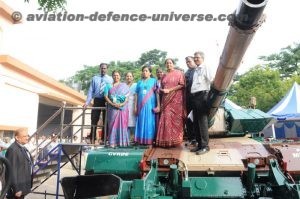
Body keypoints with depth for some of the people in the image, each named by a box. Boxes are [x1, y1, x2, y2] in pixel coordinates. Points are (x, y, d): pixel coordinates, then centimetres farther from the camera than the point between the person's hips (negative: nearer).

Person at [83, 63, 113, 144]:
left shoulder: (110, 79, 6)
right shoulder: (95, 78, 9)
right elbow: (90, 91, 5)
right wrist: (87, 102, -5)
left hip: (107, 101, -1)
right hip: (97, 100, 1)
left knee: (106, 120, 4)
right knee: (94, 120, 1)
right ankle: (92, 139, 9)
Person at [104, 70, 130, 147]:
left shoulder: (124, 85, 11)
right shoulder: (109, 86, 13)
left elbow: (127, 96, 3)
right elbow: (106, 96, 4)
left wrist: (123, 103, -14)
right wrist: (113, 104, -12)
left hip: (123, 107, 0)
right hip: (112, 108, 1)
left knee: (122, 124, -2)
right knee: (113, 124, -3)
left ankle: (122, 142, 3)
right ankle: (113, 142, -1)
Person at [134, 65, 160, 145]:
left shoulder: (154, 81, 7)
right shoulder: (139, 82, 16)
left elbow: (157, 93, 1)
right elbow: (136, 94, 12)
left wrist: (158, 105, -8)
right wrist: (135, 106, 5)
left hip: (150, 105, -3)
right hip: (141, 105, 3)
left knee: (149, 122, -3)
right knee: (141, 122, 2)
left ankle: (149, 140, 2)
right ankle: (141, 140, 7)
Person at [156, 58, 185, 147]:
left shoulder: (179, 73, 3)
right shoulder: (164, 76, 19)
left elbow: (182, 85, -7)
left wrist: (169, 90, -12)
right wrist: (162, 90, -2)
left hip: (176, 99, -4)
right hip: (166, 100, 4)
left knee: (176, 119, -4)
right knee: (166, 119, -3)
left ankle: (175, 140, 2)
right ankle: (167, 140, 1)